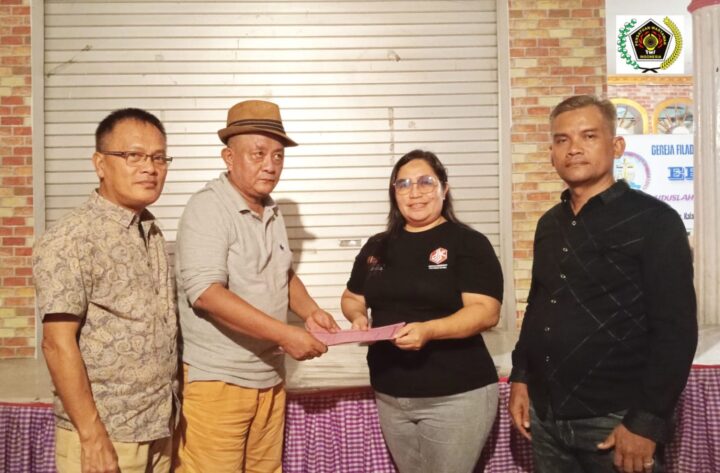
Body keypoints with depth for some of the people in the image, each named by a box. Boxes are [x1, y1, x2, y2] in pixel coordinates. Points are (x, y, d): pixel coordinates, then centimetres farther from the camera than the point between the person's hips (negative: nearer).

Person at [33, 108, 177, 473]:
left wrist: (164, 415, 11)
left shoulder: (151, 230, 7)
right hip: (103, 435, -7)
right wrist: (93, 439, -19)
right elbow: (58, 344, -18)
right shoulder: (69, 240, -16)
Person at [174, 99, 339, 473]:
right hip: (216, 382, -7)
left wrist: (310, 311, 2)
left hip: (269, 378, 7)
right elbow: (205, 292, -24)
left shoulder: (271, 211, 10)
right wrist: (284, 334, -26)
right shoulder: (207, 209, -14)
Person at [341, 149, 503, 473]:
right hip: (390, 396, 5)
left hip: (456, 396, -5)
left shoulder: (469, 243, -7)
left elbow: (486, 311, -15)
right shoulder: (377, 247, 9)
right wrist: (359, 317, -4)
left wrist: (428, 330, -29)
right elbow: (352, 298, 19)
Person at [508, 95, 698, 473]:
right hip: (546, 416, 6)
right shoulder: (549, 224, 9)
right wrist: (520, 377, 9)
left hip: (614, 420, -6)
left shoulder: (654, 220, -10)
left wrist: (648, 421, -16)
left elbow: (676, 329, -14)